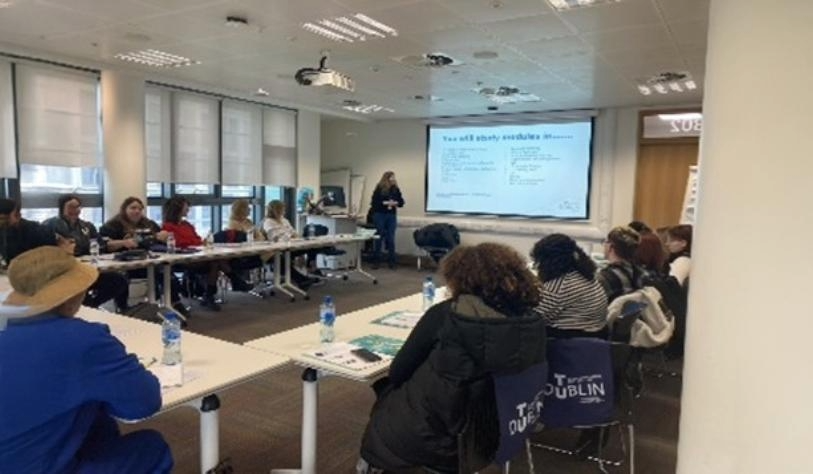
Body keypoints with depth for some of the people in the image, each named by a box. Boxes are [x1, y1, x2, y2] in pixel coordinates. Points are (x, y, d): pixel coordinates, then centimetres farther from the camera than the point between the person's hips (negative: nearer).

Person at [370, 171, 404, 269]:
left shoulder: (396, 189, 5)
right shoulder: (379, 189, -5)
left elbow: (401, 202, 6)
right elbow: (374, 202, -10)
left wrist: (395, 203, -14)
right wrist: (385, 203, -19)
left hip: (391, 216, 3)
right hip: (379, 215, -2)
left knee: (391, 239, 3)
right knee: (379, 238, 5)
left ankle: (392, 261, 10)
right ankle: (377, 261, 14)